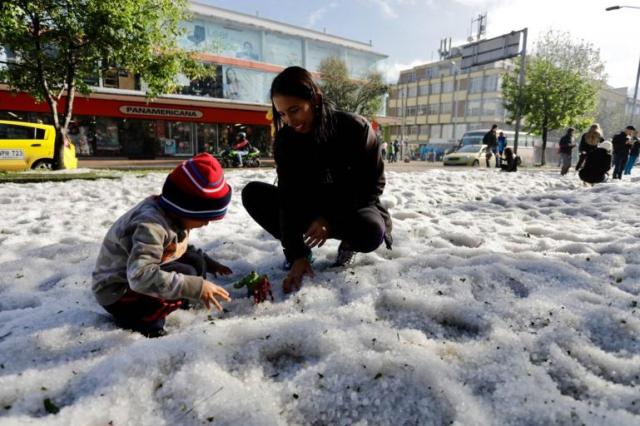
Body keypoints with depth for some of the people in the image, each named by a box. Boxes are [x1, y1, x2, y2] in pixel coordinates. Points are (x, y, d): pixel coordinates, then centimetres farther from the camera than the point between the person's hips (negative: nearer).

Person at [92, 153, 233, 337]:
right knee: (186, 274, -25)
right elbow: (141, 276, -44)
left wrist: (209, 263, 6)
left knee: (196, 261, 0)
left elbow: (179, 249, 12)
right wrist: (196, 287, -46)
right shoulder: (151, 225, -34)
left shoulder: (173, 214, -6)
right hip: (117, 292, -9)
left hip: (137, 276, 9)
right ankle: (141, 320, -11)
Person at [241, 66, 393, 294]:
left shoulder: (356, 128, -22)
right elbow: (289, 197, -19)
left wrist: (332, 219, -26)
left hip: (354, 207, -3)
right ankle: (302, 245, -2)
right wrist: (296, 253, -29)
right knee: (252, 194, -14)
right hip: (314, 209, 3)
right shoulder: (285, 139, -14)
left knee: (370, 231, -39)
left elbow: (373, 185, -15)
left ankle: (348, 243, -2)